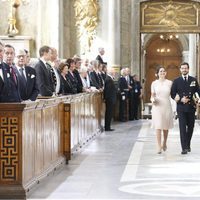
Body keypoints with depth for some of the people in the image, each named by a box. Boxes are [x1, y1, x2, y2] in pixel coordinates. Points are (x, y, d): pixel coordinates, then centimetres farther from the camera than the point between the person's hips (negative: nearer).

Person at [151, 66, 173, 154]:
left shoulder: (169, 83, 4)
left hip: (167, 106, 1)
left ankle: (164, 143, 34)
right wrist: (152, 99, -11)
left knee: (166, 127, 10)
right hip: (157, 106, -1)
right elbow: (152, 95, 7)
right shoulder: (154, 83, 3)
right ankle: (159, 147, -6)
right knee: (158, 126, -7)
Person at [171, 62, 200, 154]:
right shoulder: (176, 81, 2)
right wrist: (181, 99, -15)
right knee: (182, 127, -9)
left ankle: (188, 145, 28)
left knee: (190, 127, 10)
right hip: (181, 107, -2)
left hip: (191, 106, 3)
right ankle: (184, 148, -10)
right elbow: (173, 94, 1)